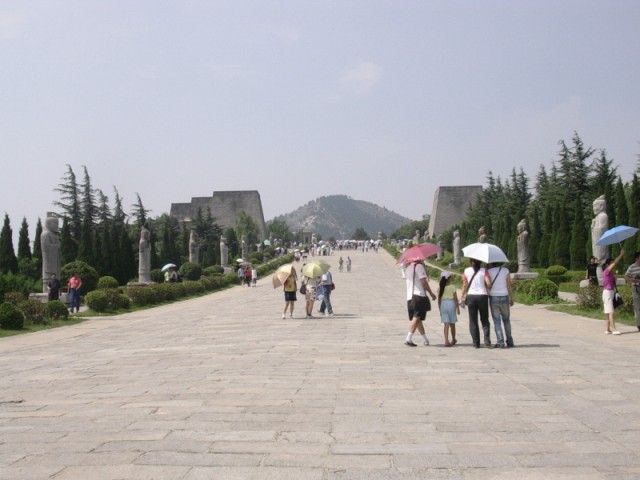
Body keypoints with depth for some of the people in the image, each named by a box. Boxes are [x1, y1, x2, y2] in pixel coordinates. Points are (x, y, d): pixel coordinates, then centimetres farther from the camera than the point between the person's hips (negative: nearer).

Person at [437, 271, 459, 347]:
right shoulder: (452, 287, -6)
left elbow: (439, 300, 5)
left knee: (446, 324, 1)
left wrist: (440, 309, 14)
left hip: (443, 305, 2)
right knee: (452, 324, 13)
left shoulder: (440, 288, 1)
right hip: (451, 304, -2)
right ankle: (453, 339, 29)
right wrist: (458, 308, 6)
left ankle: (446, 341, -10)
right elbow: (455, 299, -3)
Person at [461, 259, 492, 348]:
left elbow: (465, 285, 0)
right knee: (484, 320, 10)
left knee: (473, 321, 8)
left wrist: (463, 297, 10)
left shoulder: (466, 271, 1)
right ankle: (487, 341, -3)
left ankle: (476, 343, 7)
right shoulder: (483, 271, -2)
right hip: (482, 296, -1)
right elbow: (488, 284, -12)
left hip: (471, 296, 1)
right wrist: (487, 289, 10)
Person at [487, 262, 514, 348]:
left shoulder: (489, 271, -4)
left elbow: (489, 285, -13)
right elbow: (509, 286, -1)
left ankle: (500, 342, -3)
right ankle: (509, 341, 16)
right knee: (506, 320, 14)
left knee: (497, 321, 3)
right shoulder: (506, 270, 0)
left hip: (493, 298, -1)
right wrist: (511, 299, 5)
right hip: (504, 297, 1)